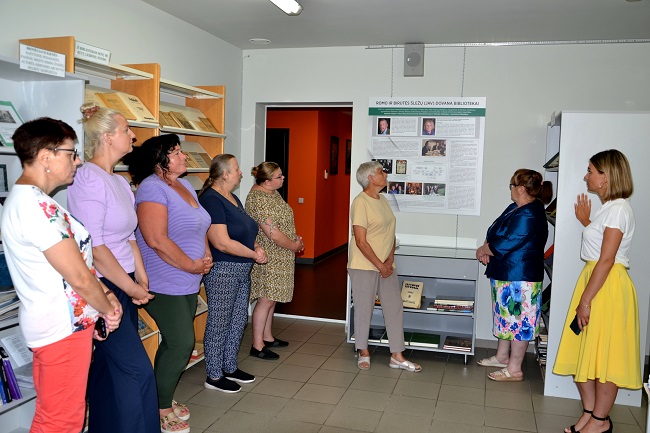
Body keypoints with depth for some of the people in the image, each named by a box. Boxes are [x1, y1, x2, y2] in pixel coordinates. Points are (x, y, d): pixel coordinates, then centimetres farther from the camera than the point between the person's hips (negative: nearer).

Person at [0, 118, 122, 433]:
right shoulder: (37, 207, -23)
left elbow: (74, 261, 13)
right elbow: (79, 277, -21)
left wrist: (103, 298, 4)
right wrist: (108, 309, -4)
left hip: (52, 323, 10)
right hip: (64, 327, -10)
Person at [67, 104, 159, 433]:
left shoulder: (120, 182, 12)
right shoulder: (88, 179, -15)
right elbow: (94, 247, -20)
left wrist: (141, 279, 7)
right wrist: (132, 288, -13)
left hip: (124, 287, 9)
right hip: (100, 287, -8)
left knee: (112, 367, 15)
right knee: (137, 369, -7)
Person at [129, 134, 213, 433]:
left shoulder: (185, 186, 12)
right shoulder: (152, 188, -16)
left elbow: (199, 229, 20)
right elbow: (156, 240, -25)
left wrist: (206, 256, 3)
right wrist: (192, 265, -17)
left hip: (188, 283, 9)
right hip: (164, 283, -9)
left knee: (175, 343, 14)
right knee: (182, 343, -6)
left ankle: (164, 399, 30)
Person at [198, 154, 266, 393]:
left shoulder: (233, 198, 13)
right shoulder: (211, 200, -17)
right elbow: (222, 243, -23)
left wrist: (256, 247, 1)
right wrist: (254, 254, -15)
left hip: (242, 270, 10)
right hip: (222, 270, -10)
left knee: (238, 320, 16)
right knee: (219, 323, 2)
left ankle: (230, 368, 31)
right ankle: (214, 376, 16)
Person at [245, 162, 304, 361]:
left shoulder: (272, 192, 9)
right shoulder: (258, 200, -23)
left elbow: (283, 220, 18)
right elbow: (272, 233, -25)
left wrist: (296, 239, 4)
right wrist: (294, 246, -13)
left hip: (278, 257, 10)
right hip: (268, 259, -10)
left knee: (272, 298, 17)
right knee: (266, 300, -3)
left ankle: (267, 337, 29)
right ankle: (257, 346, 6)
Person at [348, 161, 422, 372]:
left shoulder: (383, 200, 10)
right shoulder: (361, 202, -14)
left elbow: (391, 234, 11)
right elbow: (361, 241, -18)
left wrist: (390, 260, -3)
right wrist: (380, 266, -15)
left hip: (386, 265, 8)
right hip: (364, 266, -7)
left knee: (395, 307, 8)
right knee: (364, 309, 5)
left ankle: (397, 356, 17)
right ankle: (363, 352, 22)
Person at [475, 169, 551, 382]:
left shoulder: (529, 215, -22)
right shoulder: (515, 208, 11)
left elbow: (505, 244, -24)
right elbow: (495, 234, 16)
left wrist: (482, 250, -8)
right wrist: (487, 250, -3)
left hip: (520, 278, -11)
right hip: (505, 274, 11)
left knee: (518, 320, 0)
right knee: (506, 316, 20)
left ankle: (514, 369, 10)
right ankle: (502, 357, 35)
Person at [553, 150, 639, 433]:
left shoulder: (618, 208, -14)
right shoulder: (608, 207, 15)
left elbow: (606, 260, -19)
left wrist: (585, 300, -19)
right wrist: (586, 222, 20)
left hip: (608, 285, -10)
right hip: (593, 278, 10)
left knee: (603, 355, 2)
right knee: (582, 351, 12)